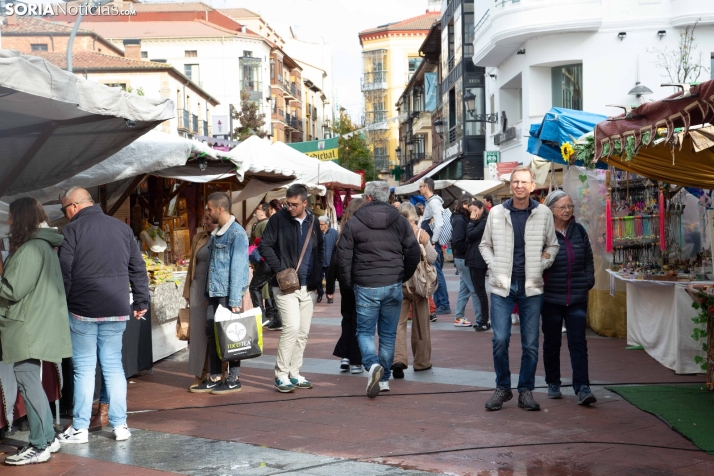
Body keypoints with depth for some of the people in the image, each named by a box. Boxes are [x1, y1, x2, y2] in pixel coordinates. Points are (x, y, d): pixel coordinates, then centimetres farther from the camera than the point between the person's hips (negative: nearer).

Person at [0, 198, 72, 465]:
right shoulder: (45, 245, 16)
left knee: (28, 383, -6)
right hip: (36, 325, 10)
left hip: (28, 328, -10)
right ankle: (48, 438, 21)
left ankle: (39, 447, -2)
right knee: (32, 383, 15)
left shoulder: (30, 248, -15)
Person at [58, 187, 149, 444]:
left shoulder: (72, 230, -6)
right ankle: (120, 425, 10)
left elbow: (64, 272, -9)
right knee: (113, 365, 10)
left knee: (84, 368, 3)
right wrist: (141, 301, 16)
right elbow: (138, 268, 11)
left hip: (82, 310, -4)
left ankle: (80, 428, 7)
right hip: (116, 310, 4)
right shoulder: (122, 228, 10)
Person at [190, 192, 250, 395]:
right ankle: (214, 378, 17)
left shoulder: (237, 233, -13)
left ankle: (234, 379, 11)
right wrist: (207, 293, 15)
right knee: (211, 333, 9)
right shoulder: (215, 233, 14)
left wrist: (235, 300, -19)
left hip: (228, 294, -8)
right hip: (214, 293, 8)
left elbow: (238, 268, -17)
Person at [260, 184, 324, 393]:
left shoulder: (313, 222, 8)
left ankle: (294, 373, 19)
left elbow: (320, 249, 19)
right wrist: (280, 269, -15)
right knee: (292, 327, -16)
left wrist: (318, 275, 7)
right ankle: (281, 374, -5)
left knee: (303, 332, 8)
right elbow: (265, 246, -7)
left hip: (307, 287, 5)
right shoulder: (278, 219, -6)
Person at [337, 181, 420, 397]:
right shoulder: (400, 221, 3)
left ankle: (373, 365, -19)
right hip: (393, 286, 3)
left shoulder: (354, 223, -4)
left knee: (365, 331, 7)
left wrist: (349, 282, 8)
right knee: (388, 334, 12)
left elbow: (343, 257, -5)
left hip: (365, 287, -2)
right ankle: (384, 379, 18)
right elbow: (414, 254, 3)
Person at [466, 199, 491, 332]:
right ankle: (482, 319, 15)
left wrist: (472, 221, -6)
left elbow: (470, 236, -16)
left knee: (480, 290, -6)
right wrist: (473, 221, 1)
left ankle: (484, 321, -2)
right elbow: (469, 239, 11)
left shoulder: (485, 221, -12)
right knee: (478, 290, 11)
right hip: (473, 260, 10)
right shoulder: (478, 222, 17)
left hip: (478, 260, -10)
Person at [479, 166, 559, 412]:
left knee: (531, 344, 4)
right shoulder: (497, 213, 3)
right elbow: (485, 244, 13)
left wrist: (540, 267, -1)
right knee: (500, 339, -4)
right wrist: (494, 267, 0)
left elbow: (552, 246, 12)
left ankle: (526, 390, 17)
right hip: (502, 286, 0)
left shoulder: (543, 213, 2)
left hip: (531, 287, 0)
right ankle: (502, 387, 13)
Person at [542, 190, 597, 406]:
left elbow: (588, 259, 14)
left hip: (577, 297, 2)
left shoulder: (579, 231, 6)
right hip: (551, 297, -2)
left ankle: (582, 388, -7)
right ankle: (553, 383, 25)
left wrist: (588, 281, 5)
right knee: (552, 342, 10)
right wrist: (538, 284, -7)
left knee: (578, 343, -4)